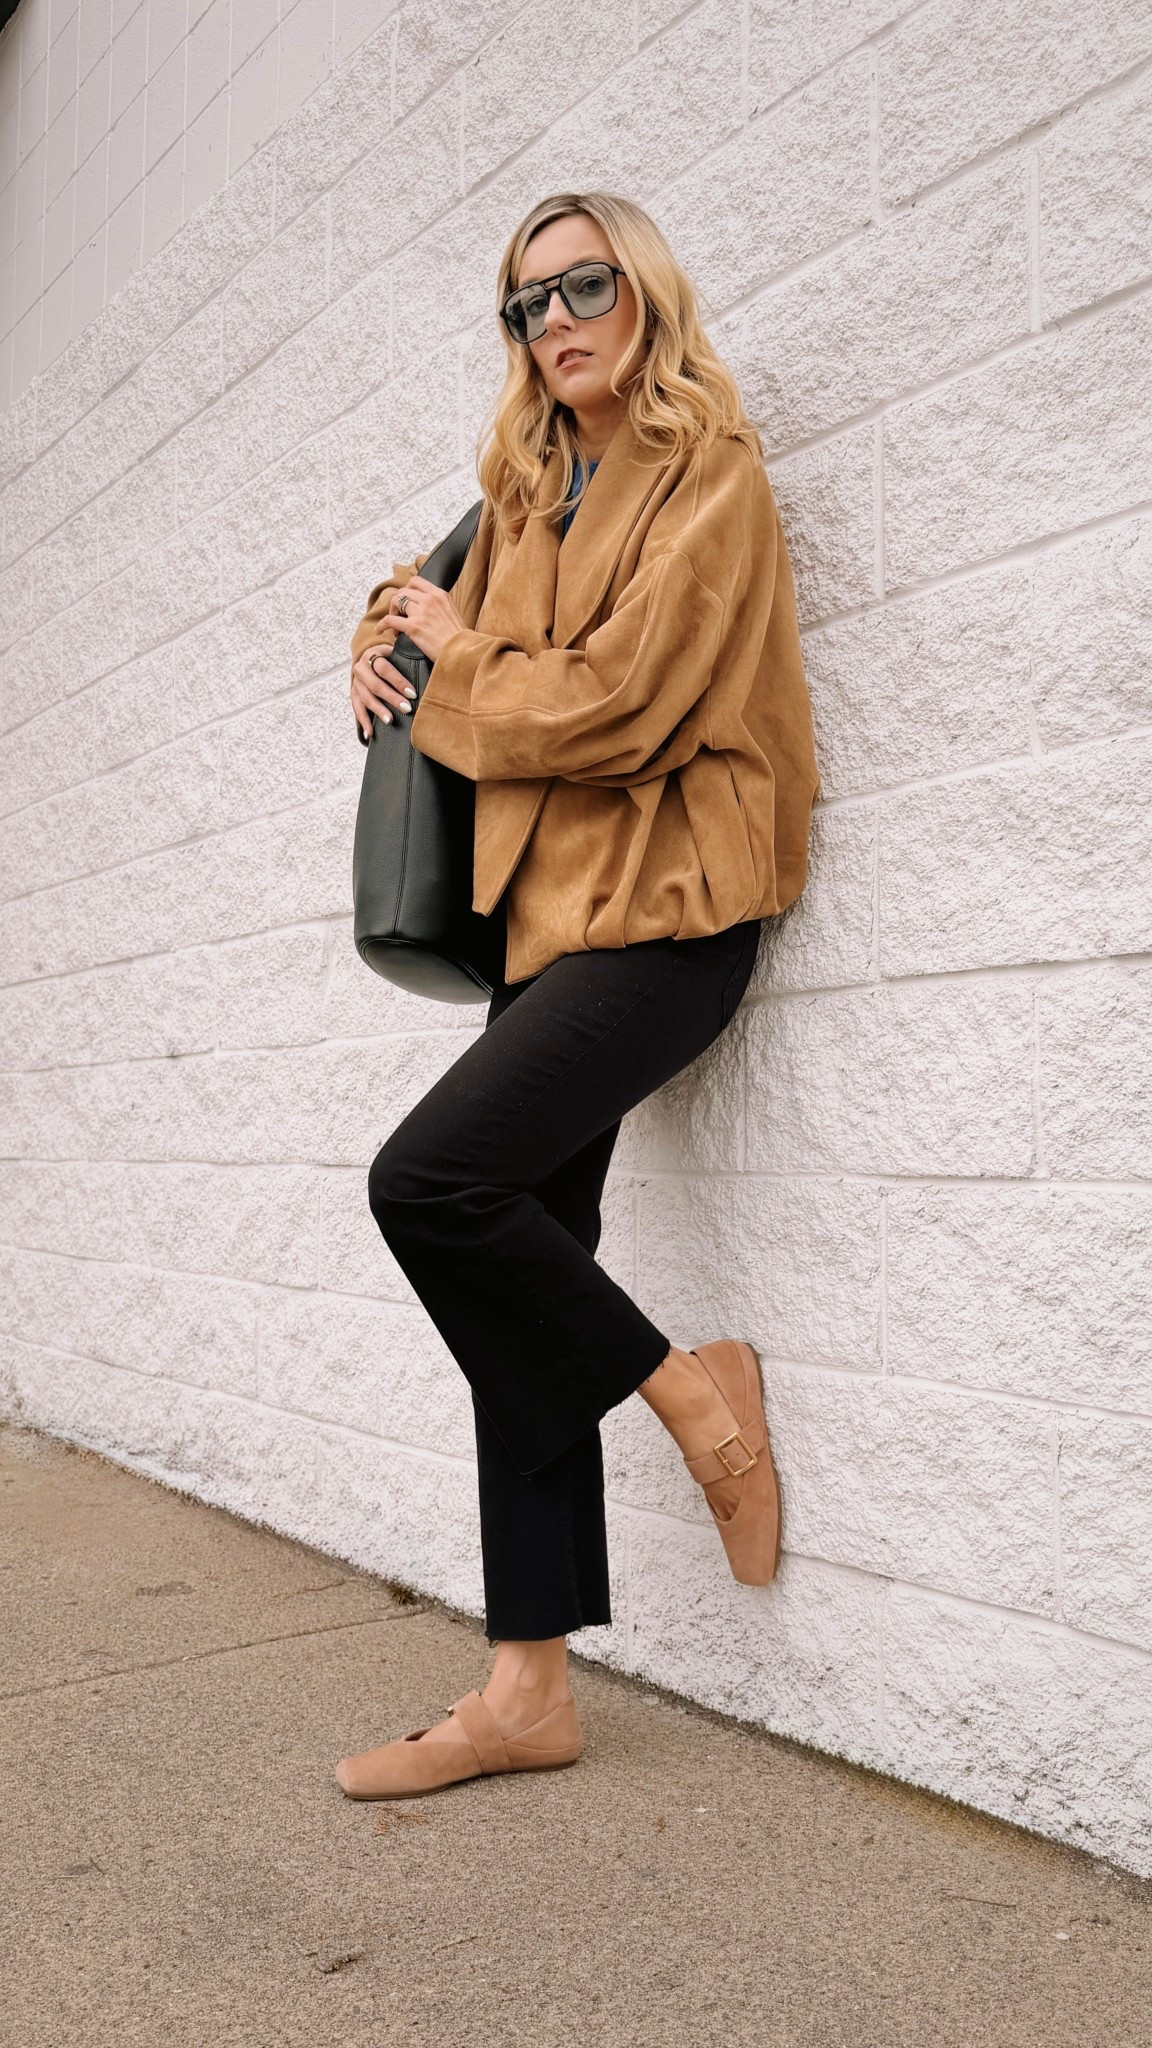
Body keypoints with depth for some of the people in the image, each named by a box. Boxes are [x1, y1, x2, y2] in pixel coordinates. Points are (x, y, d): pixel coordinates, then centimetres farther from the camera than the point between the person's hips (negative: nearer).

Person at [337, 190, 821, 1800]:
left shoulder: (709, 474, -4)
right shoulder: (530, 491, 18)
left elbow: (612, 703, -15)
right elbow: (435, 601, 36)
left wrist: (456, 653, 1)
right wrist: (390, 631, 14)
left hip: (663, 911, -7)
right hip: (550, 912, 8)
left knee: (431, 1179, -24)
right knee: (518, 1276, 2)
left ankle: (693, 1390, 0)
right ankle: (529, 1689, 9)